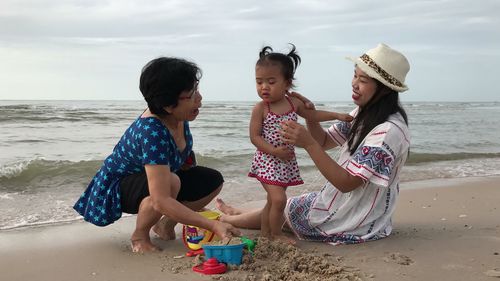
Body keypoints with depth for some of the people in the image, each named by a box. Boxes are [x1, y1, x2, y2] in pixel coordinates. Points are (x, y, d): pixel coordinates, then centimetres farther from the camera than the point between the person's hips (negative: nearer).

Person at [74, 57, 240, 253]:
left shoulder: (178, 117, -15)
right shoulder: (151, 131, -38)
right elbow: (161, 201, -43)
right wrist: (212, 226, -46)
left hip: (156, 177, 8)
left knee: (213, 181, -8)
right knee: (172, 182, -37)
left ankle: (165, 224, 9)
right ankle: (139, 236, -10)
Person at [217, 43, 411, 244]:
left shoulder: (389, 131, -29)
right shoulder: (364, 113, 1)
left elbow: (347, 183, -30)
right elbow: (324, 141, 6)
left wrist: (308, 143, -34)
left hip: (357, 224, -8)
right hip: (347, 202, 8)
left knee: (286, 208, 10)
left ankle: (228, 220, 36)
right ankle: (237, 215, 45)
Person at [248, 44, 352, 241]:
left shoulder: (294, 103, 4)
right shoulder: (260, 109, -11)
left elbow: (312, 115, 20)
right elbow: (254, 137, -13)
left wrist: (337, 115, 17)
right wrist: (274, 151, -24)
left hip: (287, 162, 6)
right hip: (268, 162, -5)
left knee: (273, 200, 14)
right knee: (278, 199, -15)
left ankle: (265, 233, 27)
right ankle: (276, 235, 3)